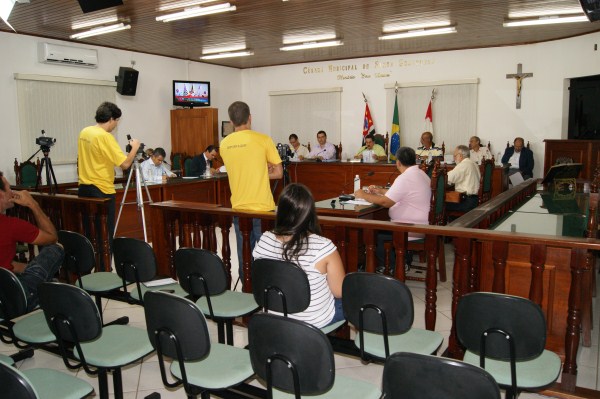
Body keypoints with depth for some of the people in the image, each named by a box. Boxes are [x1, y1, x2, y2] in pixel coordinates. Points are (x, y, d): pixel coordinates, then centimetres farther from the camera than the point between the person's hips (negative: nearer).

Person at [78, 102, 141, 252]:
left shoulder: (84, 132, 8)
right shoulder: (105, 136, -17)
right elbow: (125, 164, -20)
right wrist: (134, 148, -5)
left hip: (84, 188, 8)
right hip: (102, 190, -8)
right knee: (105, 236, -1)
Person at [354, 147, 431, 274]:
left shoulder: (405, 178, -21)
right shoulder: (420, 174, 9)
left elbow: (385, 202, -22)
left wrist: (364, 195, -9)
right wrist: (380, 191, 19)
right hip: (421, 226, 10)